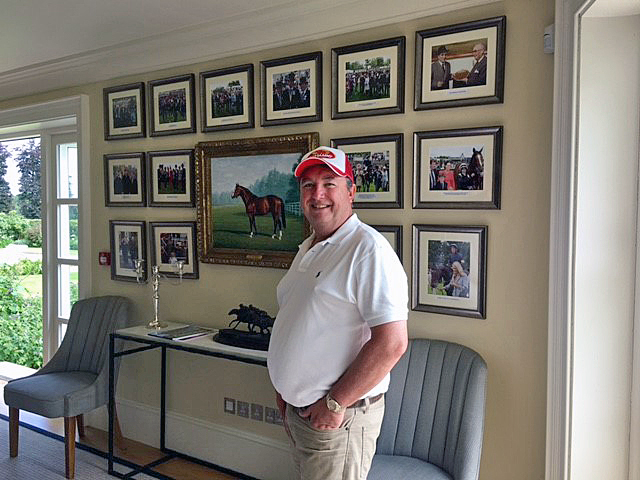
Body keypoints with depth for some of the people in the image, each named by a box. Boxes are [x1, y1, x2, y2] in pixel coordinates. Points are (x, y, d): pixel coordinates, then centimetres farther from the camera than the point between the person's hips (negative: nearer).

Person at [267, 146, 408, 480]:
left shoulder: (369, 249, -19)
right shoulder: (307, 250, 11)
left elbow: (392, 343, -25)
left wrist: (335, 403, -20)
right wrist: (284, 388, 14)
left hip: (338, 419, -8)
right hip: (297, 410, 9)